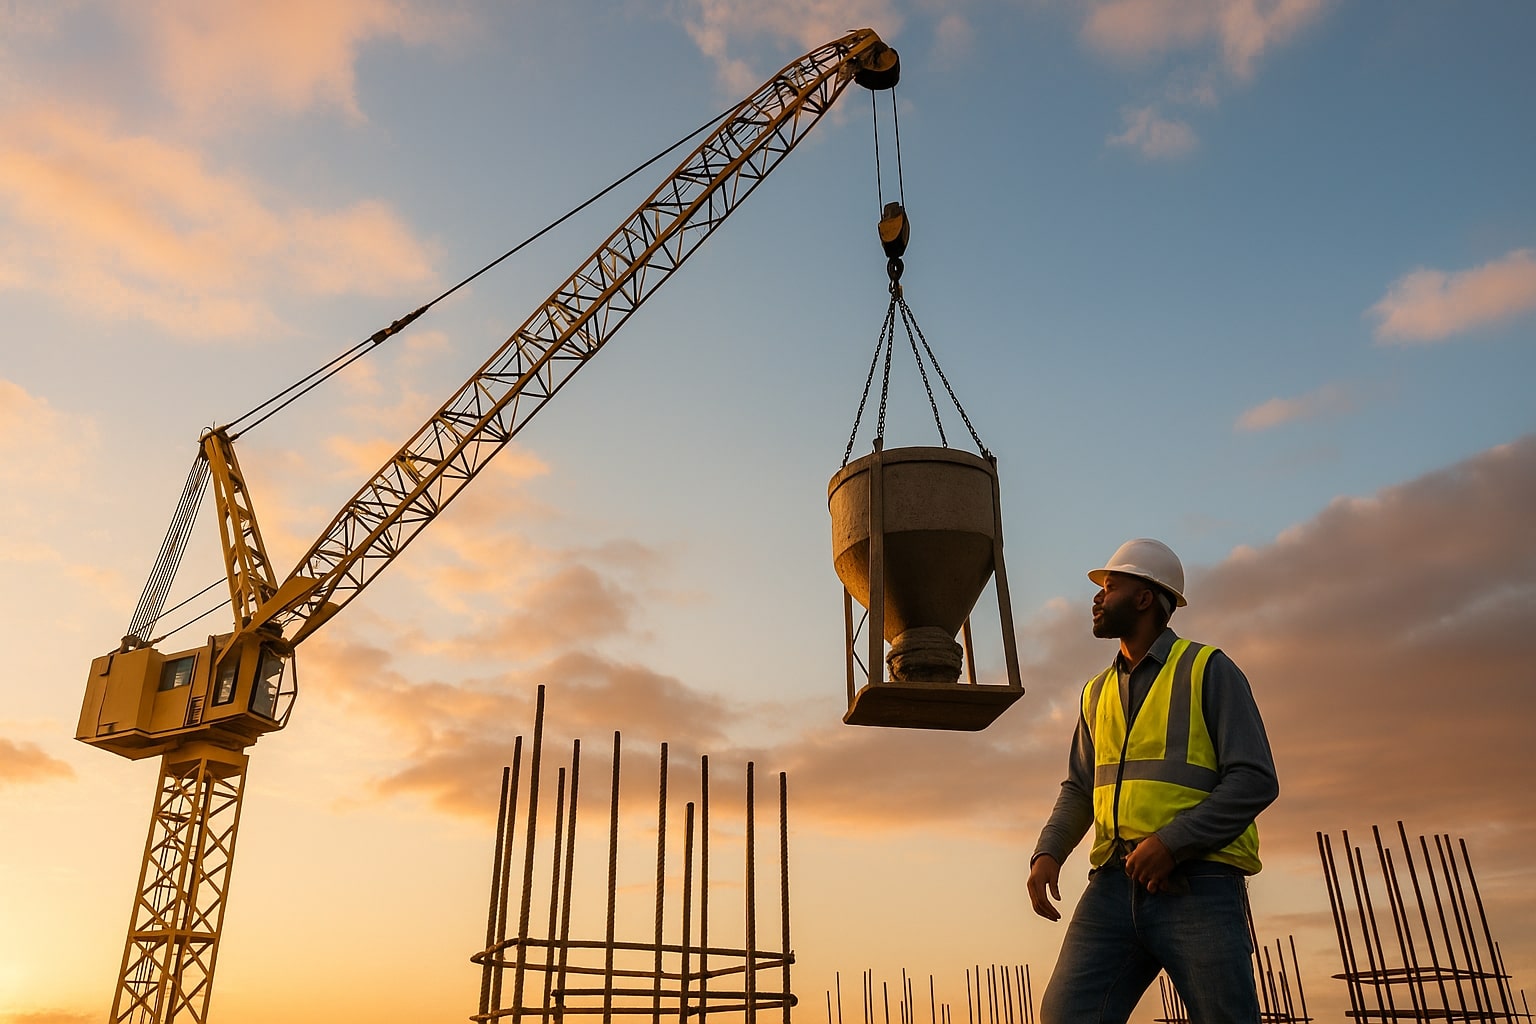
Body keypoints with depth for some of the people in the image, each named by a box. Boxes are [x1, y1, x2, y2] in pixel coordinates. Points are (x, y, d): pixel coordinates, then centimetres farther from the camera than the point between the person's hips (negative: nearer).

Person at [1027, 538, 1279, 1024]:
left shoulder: (1209, 670, 2)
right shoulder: (1097, 692, 19)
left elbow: (1255, 781, -6)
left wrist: (1171, 843, -16)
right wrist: (1048, 853, 0)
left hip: (1196, 884, -4)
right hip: (1114, 885, 4)